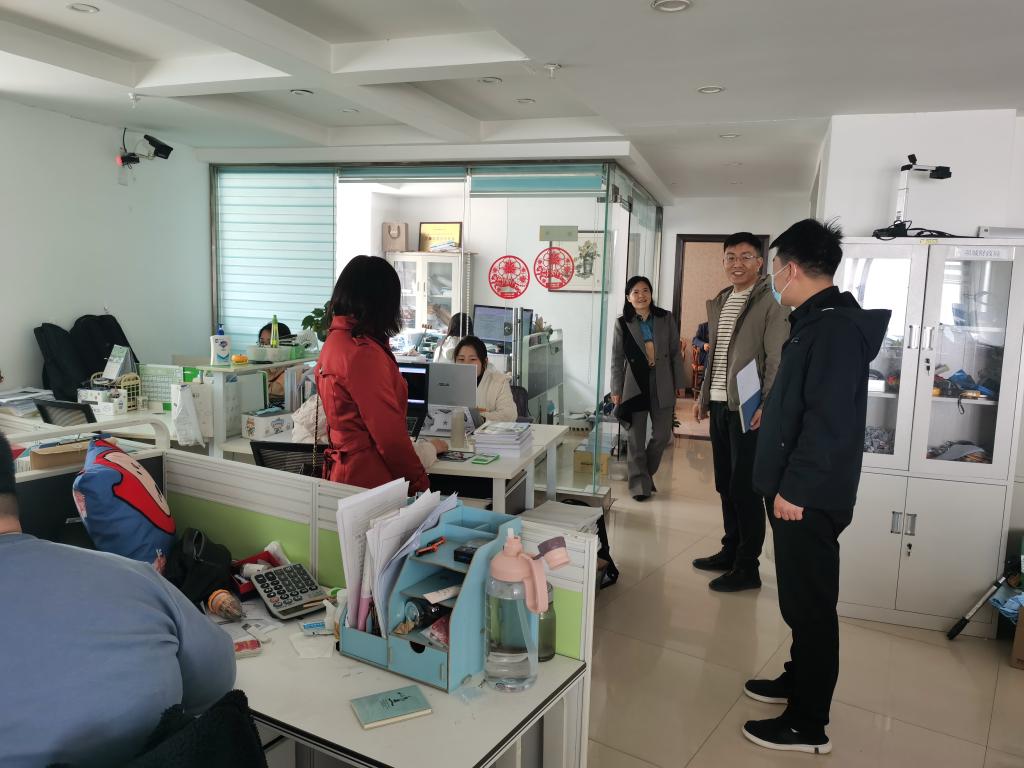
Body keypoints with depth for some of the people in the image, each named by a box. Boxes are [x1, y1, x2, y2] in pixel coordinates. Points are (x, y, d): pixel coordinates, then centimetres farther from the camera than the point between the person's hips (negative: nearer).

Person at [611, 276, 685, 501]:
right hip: (635, 385, -1)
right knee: (637, 438, 5)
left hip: (662, 385, 2)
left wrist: (679, 383, 5)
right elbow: (617, 360, 2)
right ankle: (639, 483, 16)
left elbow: (675, 353, 6)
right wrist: (616, 390, -2)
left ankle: (647, 473, 29)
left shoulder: (666, 319, 3)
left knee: (662, 435, 6)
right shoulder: (622, 324, 0)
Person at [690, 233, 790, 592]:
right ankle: (730, 551, 28)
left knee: (745, 487, -2)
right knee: (725, 484, 15)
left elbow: (777, 359, -14)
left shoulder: (771, 303, -9)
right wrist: (703, 396, 17)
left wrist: (768, 406, -21)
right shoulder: (719, 302, 15)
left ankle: (747, 568, 9)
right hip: (719, 405, 8)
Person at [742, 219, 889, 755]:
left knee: (810, 605, 1)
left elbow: (828, 420, -25)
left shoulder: (835, 327, -19)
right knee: (800, 599, 21)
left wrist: (796, 488, -22)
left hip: (809, 496, -10)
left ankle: (808, 725, 15)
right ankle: (798, 680, 38)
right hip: (798, 488, 10)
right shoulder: (817, 321, 12)